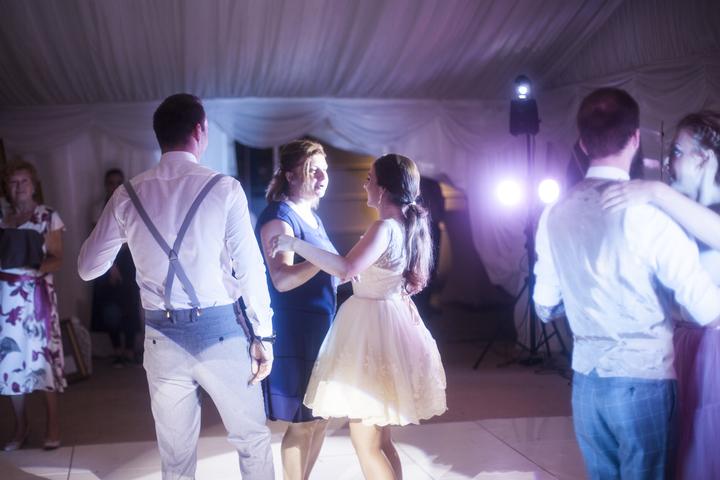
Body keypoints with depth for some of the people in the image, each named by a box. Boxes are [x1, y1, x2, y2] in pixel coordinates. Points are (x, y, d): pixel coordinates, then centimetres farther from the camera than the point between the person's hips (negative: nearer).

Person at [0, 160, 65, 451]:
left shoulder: (49, 217, 0)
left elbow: (57, 260, -3)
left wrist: (37, 267, -21)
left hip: (36, 294, -4)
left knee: (41, 354, -5)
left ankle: (53, 424, 6)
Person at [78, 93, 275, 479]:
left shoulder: (129, 194, 1)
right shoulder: (224, 188, -9)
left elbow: (88, 267, 7)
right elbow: (249, 267, -9)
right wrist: (263, 334, -1)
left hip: (162, 336, 3)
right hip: (220, 331, -3)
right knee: (252, 440, 15)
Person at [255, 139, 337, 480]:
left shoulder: (311, 215, 14)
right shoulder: (278, 216, -14)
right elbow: (282, 279, -27)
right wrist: (327, 258, -34)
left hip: (320, 328, 9)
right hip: (294, 334, -9)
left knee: (321, 416, 16)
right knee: (304, 421, 0)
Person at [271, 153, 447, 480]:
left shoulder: (386, 227, -19)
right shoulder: (409, 224, 10)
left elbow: (347, 268, -31)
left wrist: (296, 245, -25)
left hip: (374, 327, -10)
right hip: (390, 321, 10)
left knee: (364, 442, -3)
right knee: (378, 438, 18)